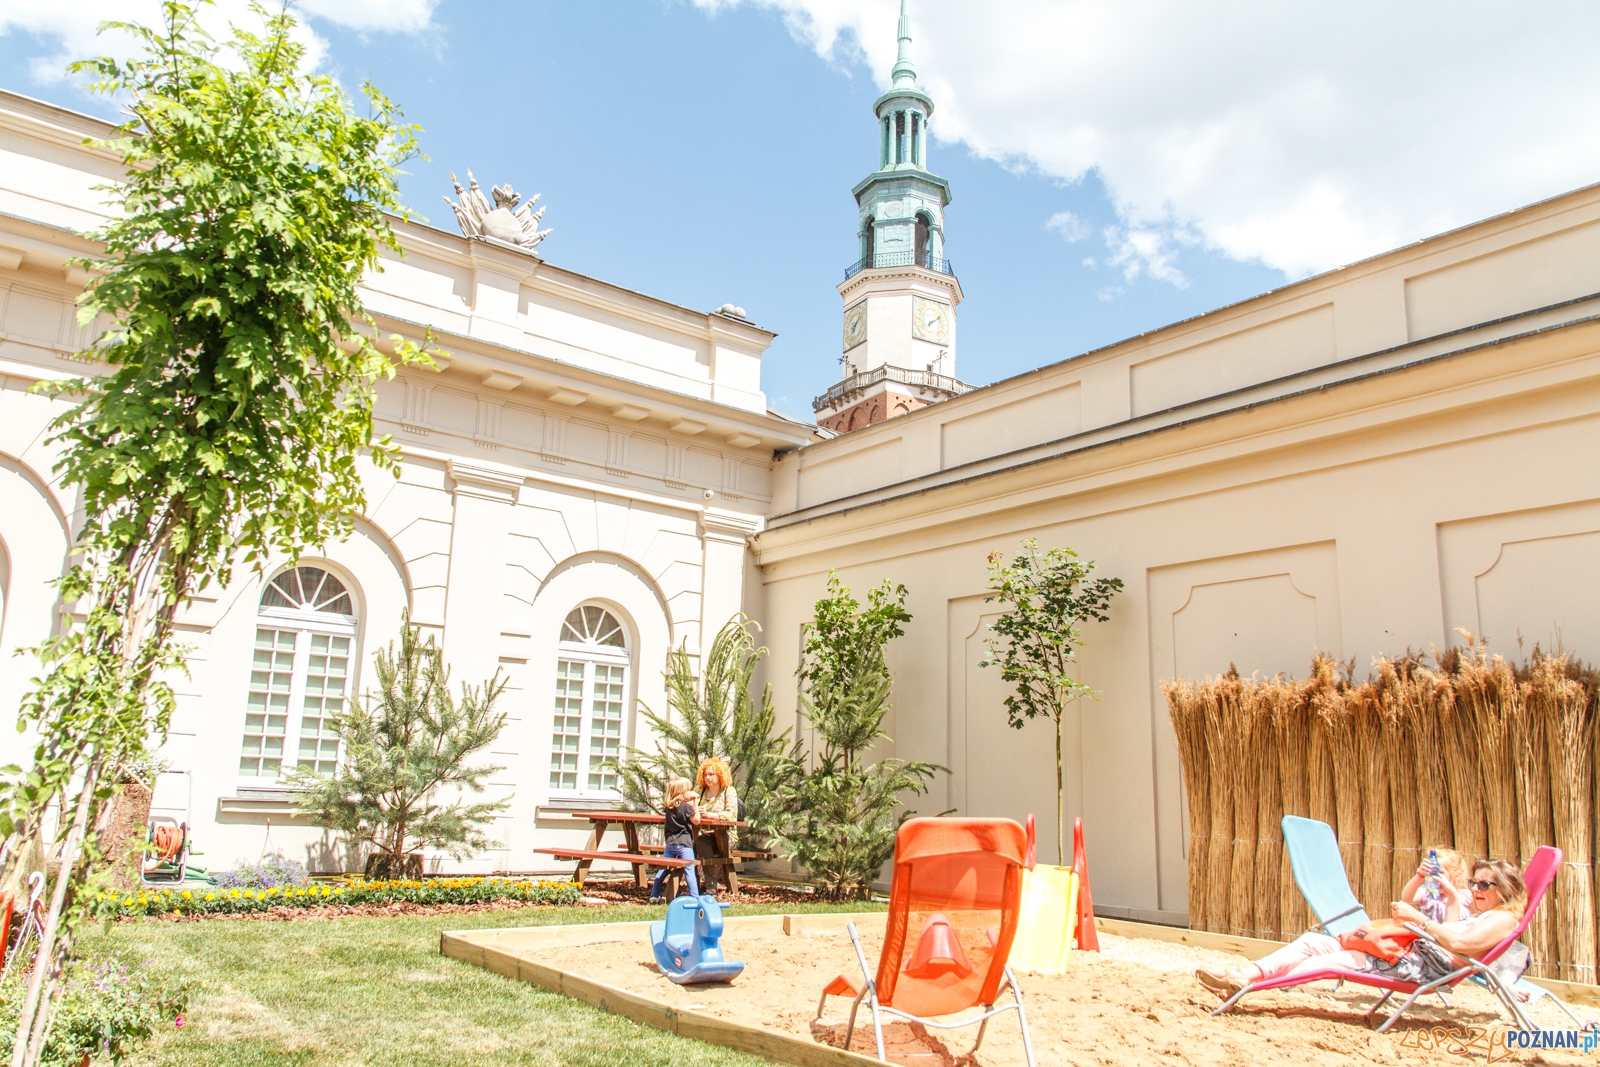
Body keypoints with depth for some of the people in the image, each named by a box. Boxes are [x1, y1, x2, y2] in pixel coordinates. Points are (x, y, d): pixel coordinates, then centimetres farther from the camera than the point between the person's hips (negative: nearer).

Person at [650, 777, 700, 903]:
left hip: (670, 843, 6)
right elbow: (696, 821, -9)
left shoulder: (669, 806, 8)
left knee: (663, 869, 14)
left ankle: (654, 895, 20)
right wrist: (695, 804, -4)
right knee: (689, 870, -5)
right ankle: (694, 897, -7)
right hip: (684, 843, -6)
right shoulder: (686, 806, -13)